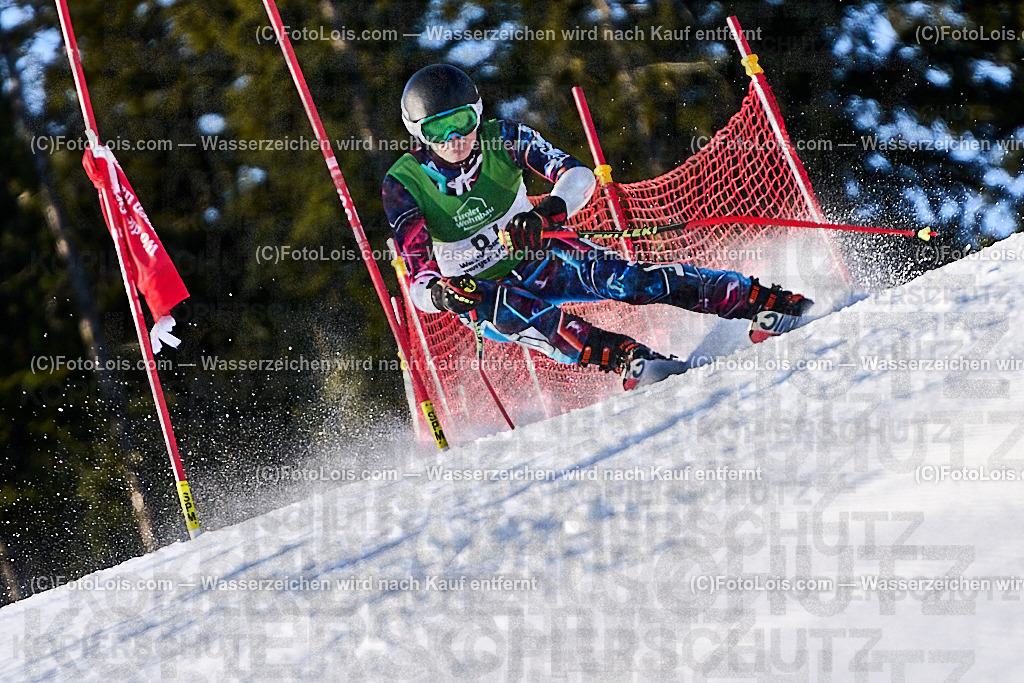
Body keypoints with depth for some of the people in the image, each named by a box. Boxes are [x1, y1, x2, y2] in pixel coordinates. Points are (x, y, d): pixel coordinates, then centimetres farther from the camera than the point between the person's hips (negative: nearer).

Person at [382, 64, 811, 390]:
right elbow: (418, 281, -18)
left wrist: (547, 212, -39)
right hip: (479, 293, -2)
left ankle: (770, 301, -26)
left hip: (536, 259, 2)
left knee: (628, 280, -23)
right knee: (519, 313, -37)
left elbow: (579, 176, -18)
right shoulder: (404, 185, -17)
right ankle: (628, 359, -53)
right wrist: (438, 295, -42)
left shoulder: (501, 138, -11)